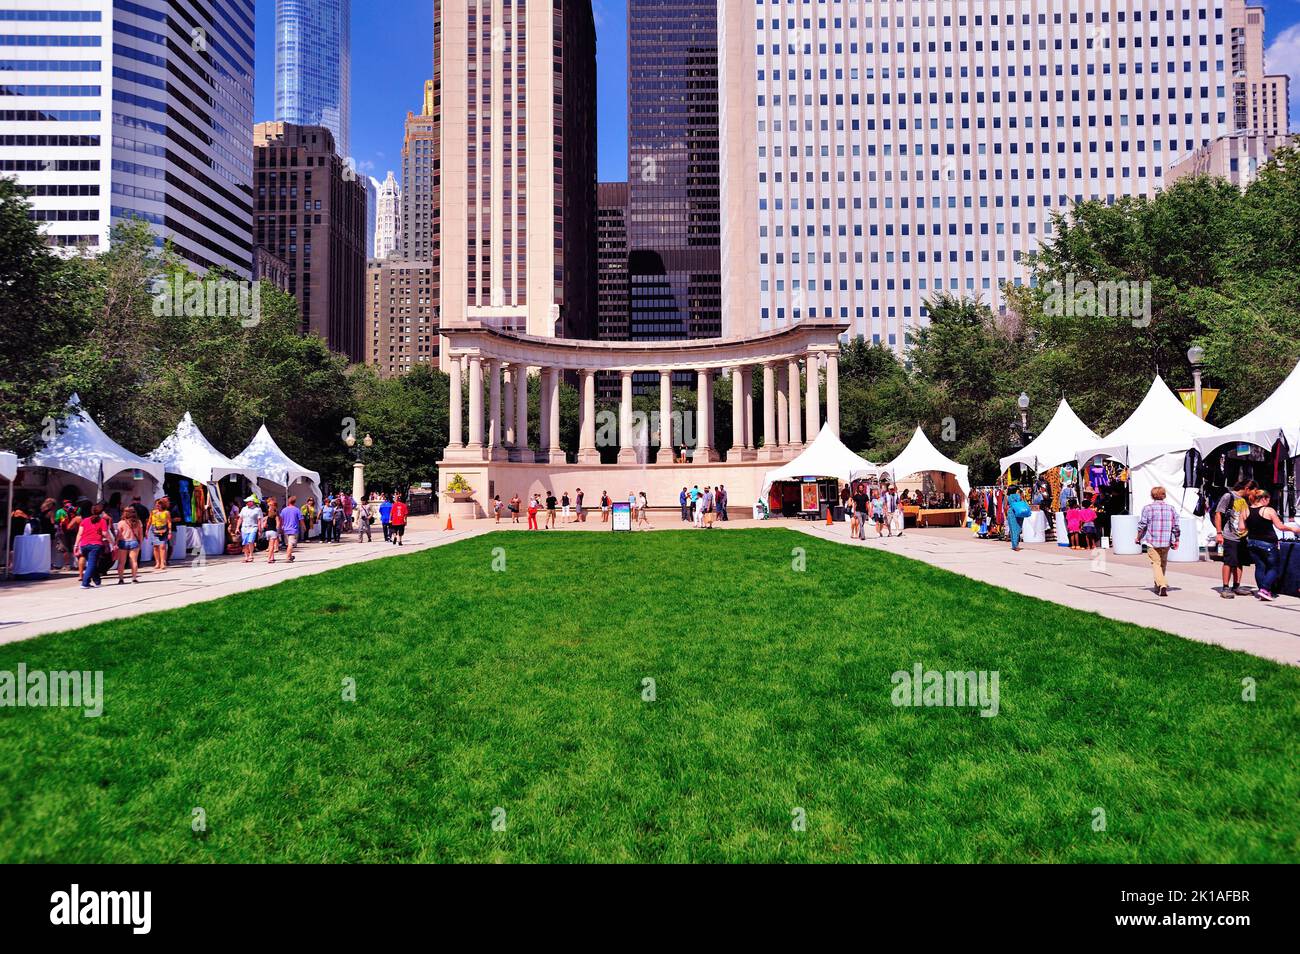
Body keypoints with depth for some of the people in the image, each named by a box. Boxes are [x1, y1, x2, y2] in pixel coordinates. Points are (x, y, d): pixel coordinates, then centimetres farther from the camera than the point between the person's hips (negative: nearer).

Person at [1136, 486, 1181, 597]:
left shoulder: (1147, 508, -6)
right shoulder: (1171, 509, 3)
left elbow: (1142, 525, -5)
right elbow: (1176, 527, 5)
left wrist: (1138, 538, 9)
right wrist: (1176, 541, 15)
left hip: (1152, 542, -3)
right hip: (1166, 542, 3)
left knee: (1156, 563, -1)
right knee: (1163, 564, 19)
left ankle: (1162, 585, -19)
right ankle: (1158, 586, 30)